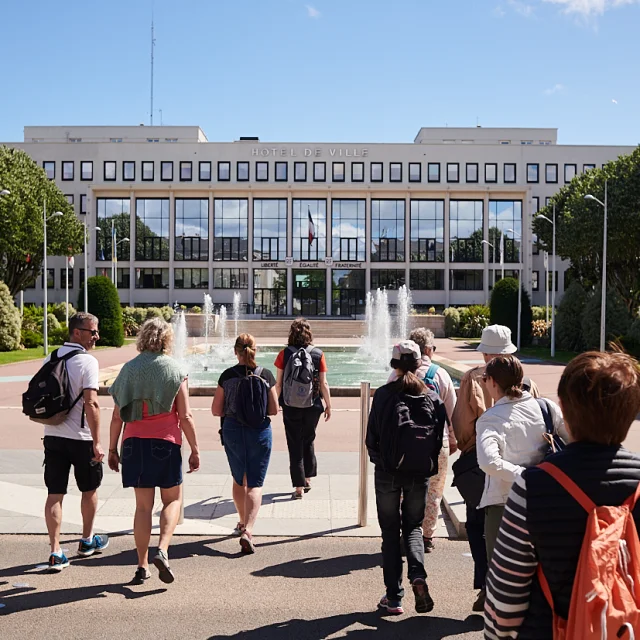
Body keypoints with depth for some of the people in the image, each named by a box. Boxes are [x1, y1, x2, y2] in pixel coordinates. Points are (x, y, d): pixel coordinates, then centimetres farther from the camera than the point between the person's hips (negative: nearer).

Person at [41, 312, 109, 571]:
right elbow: (91, 403, -21)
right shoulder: (87, 361, -15)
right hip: (80, 437, -5)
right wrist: (97, 442, -19)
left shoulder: (50, 359, 7)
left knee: (54, 494, 7)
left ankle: (55, 552, 6)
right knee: (89, 489, 15)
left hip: (52, 435, 5)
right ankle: (87, 541, 30)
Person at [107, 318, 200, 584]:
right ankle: (162, 550, -7)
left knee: (143, 505, 11)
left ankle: (142, 566, 13)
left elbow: (117, 415, 6)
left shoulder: (128, 369, 6)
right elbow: (185, 416, -6)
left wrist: (112, 448, 14)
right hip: (165, 442, -3)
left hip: (134, 443, 3)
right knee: (172, 500, 12)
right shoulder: (174, 370, -3)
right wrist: (195, 449, 0)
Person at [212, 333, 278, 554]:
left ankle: (242, 523, 36)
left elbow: (216, 410, -2)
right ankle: (248, 530, -12)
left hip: (232, 431, 2)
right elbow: (274, 410, -4)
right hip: (259, 431, -1)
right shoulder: (266, 375, -6)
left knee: (239, 480, 21)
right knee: (255, 484, 3)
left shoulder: (227, 375, -5)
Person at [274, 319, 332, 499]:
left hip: (291, 407, -1)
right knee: (308, 442, 21)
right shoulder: (318, 354, -5)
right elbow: (324, 384, -3)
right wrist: (328, 405, 8)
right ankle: (307, 479, 31)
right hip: (313, 406, 2)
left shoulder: (284, 354, -7)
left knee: (295, 445, 7)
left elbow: (278, 384, -5)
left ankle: (299, 487, 10)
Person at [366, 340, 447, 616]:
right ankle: (418, 575, -6)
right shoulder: (432, 397, -2)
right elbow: (440, 438, -1)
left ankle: (394, 597, 12)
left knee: (390, 531, 11)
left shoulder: (383, 395, -9)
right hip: (420, 473, 2)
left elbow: (372, 437, -6)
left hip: (388, 472, -2)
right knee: (413, 526, 19)